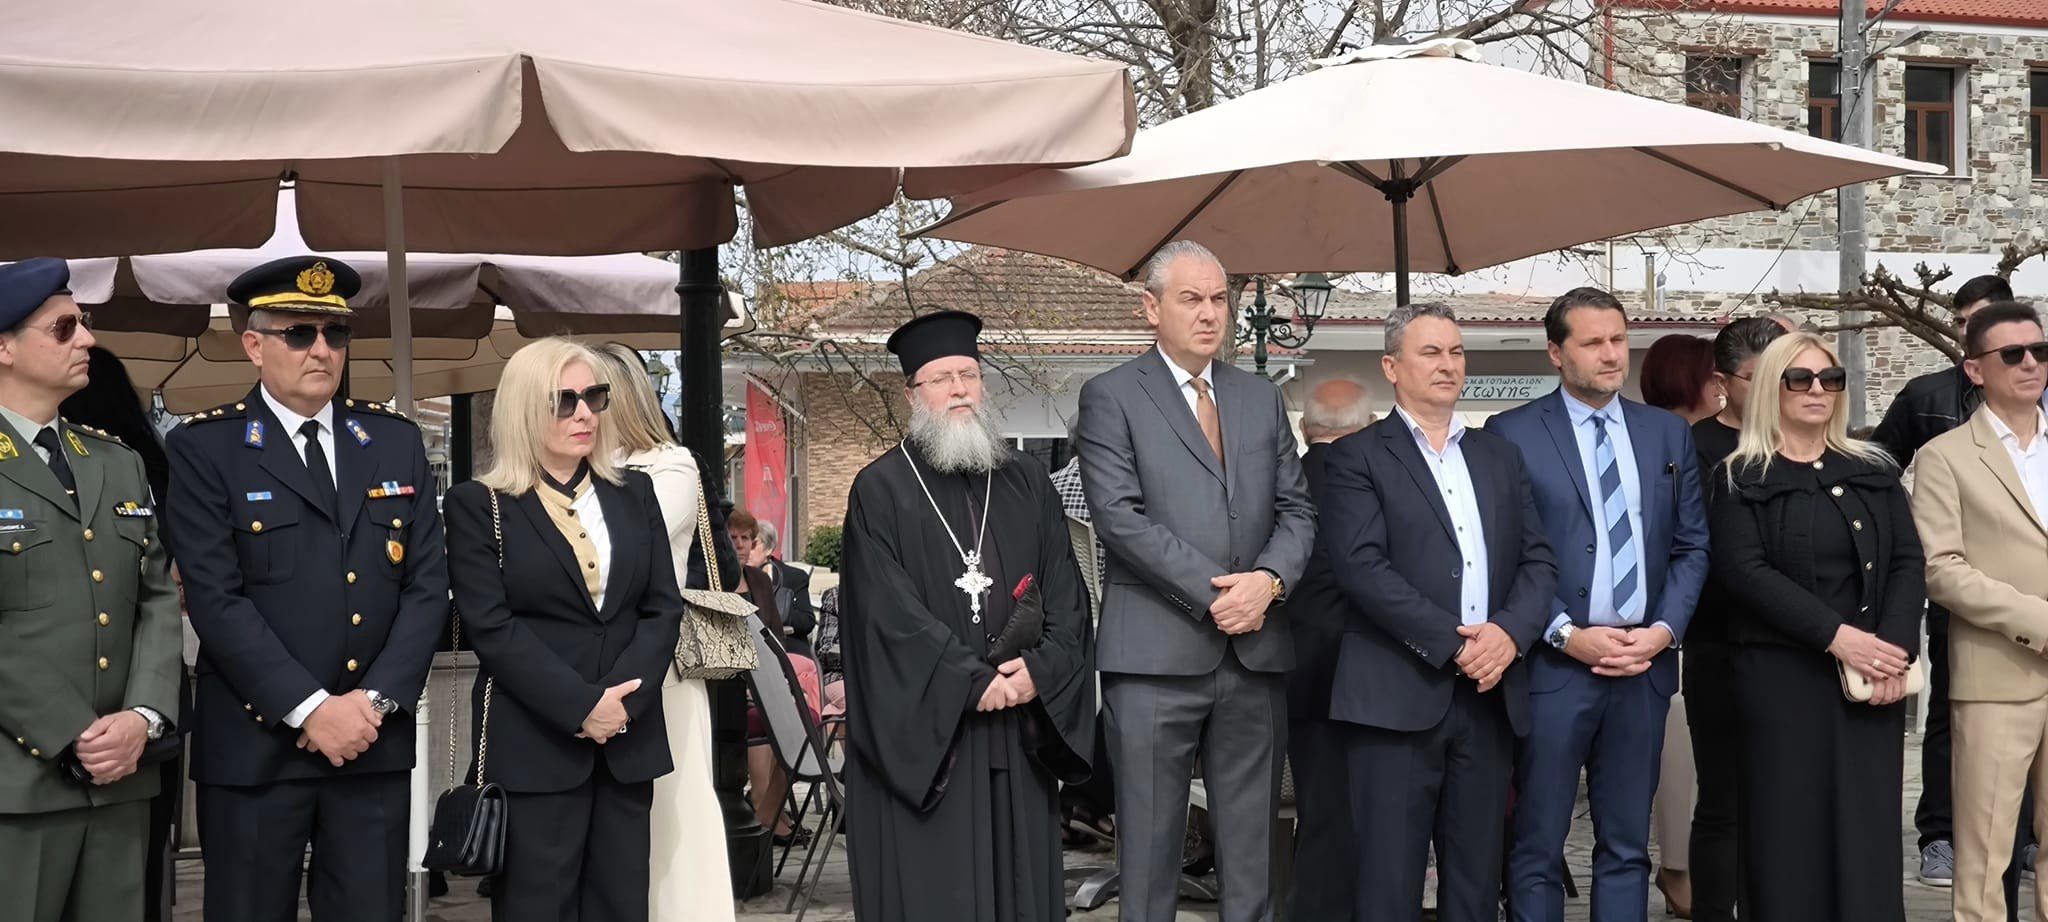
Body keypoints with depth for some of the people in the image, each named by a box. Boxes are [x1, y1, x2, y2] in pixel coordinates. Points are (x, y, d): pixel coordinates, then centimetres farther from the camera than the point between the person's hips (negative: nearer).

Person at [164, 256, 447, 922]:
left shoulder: (397, 441, 10)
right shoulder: (203, 448, -2)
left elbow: (427, 586, 4)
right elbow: (217, 600, -11)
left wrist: (374, 700, -8)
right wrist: (311, 709, -16)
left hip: (375, 742, 3)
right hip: (254, 745, -3)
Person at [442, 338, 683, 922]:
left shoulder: (634, 493, 11)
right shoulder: (478, 506, -1)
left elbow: (663, 607, 5)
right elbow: (490, 627, -10)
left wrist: (621, 702, -9)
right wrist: (580, 707, -16)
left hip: (628, 739, 4)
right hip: (533, 744, -4)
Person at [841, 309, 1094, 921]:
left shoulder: (1028, 482, 13)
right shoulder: (880, 490, 0)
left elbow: (1066, 593, 7)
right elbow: (887, 610, -9)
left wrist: (1039, 669, -11)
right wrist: (973, 682, -15)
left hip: (1020, 732, 4)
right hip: (920, 730, -3)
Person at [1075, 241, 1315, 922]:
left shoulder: (1262, 399, 16)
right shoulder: (1111, 397, 1)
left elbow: (1296, 508, 12)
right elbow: (1120, 515, -9)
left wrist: (1269, 578, -8)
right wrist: (1214, 593, -13)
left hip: (1256, 654, 4)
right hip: (1156, 656, -4)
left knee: (1251, 858, 8)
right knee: (1149, 853, 1)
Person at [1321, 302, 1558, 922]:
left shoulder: (1500, 456, 17)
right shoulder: (1357, 458, 1)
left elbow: (1538, 560, 10)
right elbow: (1362, 566, -11)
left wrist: (1510, 631, -9)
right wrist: (1453, 643, -14)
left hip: (1490, 696, 5)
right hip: (1398, 695, -5)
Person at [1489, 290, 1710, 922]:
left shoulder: (1668, 434, 11)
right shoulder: (1512, 435, -2)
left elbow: (1692, 545, 11)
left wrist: (1664, 629, -4)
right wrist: (1567, 635, -13)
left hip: (1645, 663, 4)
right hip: (1554, 666, -4)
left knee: (1627, 846, 11)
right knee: (1537, 850, 2)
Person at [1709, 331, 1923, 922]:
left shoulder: (1874, 472, 13)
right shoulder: (1740, 479, 2)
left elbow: (1908, 563, 6)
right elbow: (1744, 571, -10)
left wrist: (1896, 650, -10)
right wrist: (1837, 636, -17)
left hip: (1874, 676, 3)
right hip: (1781, 679, -3)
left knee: (1868, 833, 3)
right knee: (1790, 832, -1)